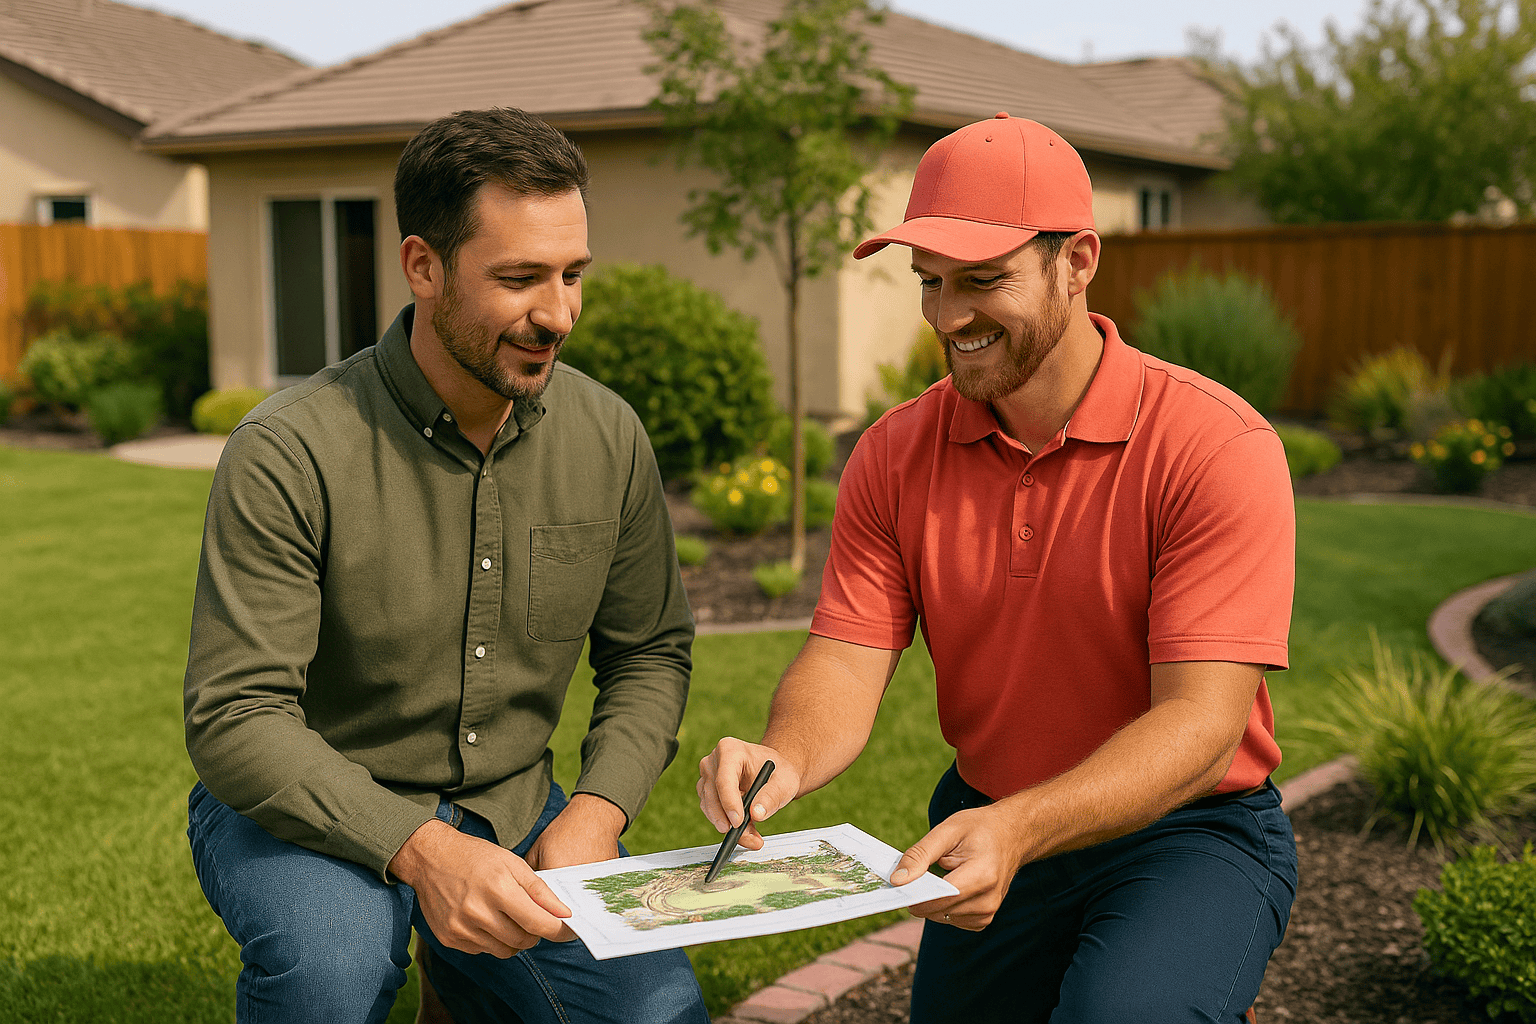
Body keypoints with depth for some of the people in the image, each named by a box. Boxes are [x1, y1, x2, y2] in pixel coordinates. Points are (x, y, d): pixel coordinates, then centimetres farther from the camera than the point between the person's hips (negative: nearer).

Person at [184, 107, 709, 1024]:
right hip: (310, 810, -4)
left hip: (513, 811, 4)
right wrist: (418, 848, -35)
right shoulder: (287, 456, -20)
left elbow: (651, 651, 5)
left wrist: (595, 814, -12)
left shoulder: (611, 438, -5)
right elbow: (236, 717, -21)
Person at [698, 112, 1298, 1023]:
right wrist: (786, 759, -32)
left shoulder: (1216, 445, -18)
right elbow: (846, 660, -9)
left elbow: (1201, 721, -24)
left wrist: (1021, 829, -39)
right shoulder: (896, 454, -3)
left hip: (1189, 835, -5)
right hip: (985, 831, 5)